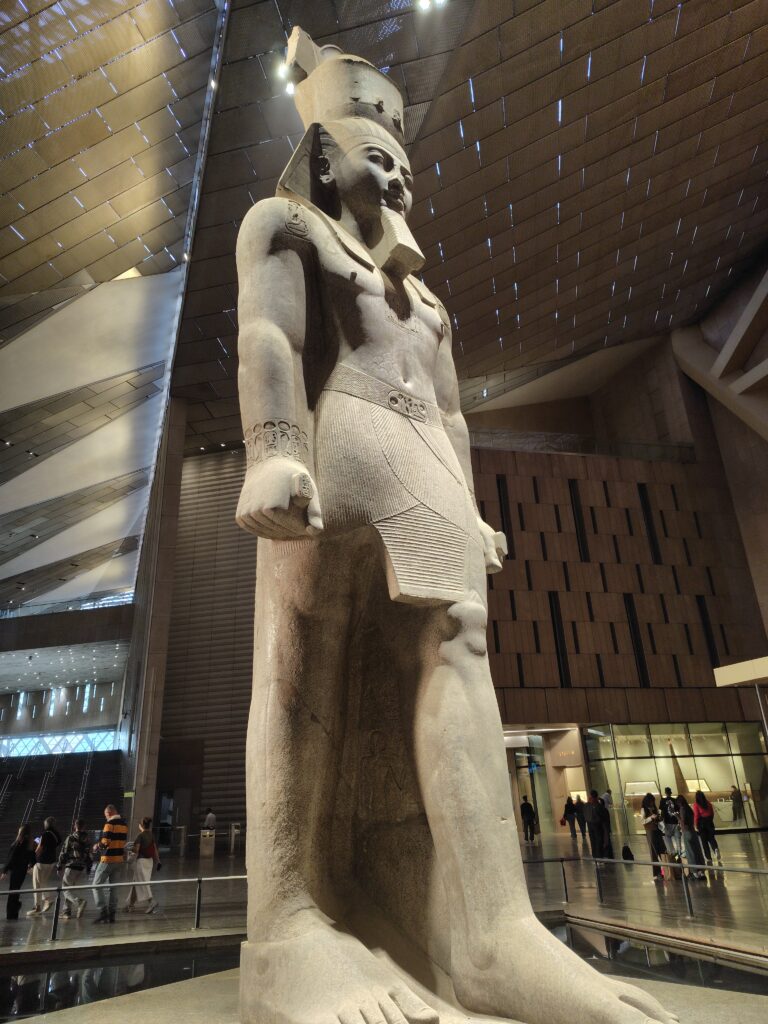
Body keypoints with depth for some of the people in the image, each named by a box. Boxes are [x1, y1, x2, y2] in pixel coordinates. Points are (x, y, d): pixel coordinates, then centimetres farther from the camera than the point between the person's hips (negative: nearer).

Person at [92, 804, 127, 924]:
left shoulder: (109, 824, -12)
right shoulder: (124, 825, 10)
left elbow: (105, 842, -18)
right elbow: (124, 842, 12)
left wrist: (97, 846, 1)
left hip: (108, 859, -7)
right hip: (120, 859, 7)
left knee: (97, 885, 4)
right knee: (112, 887, 12)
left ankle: (103, 911, -4)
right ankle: (111, 915, 12)